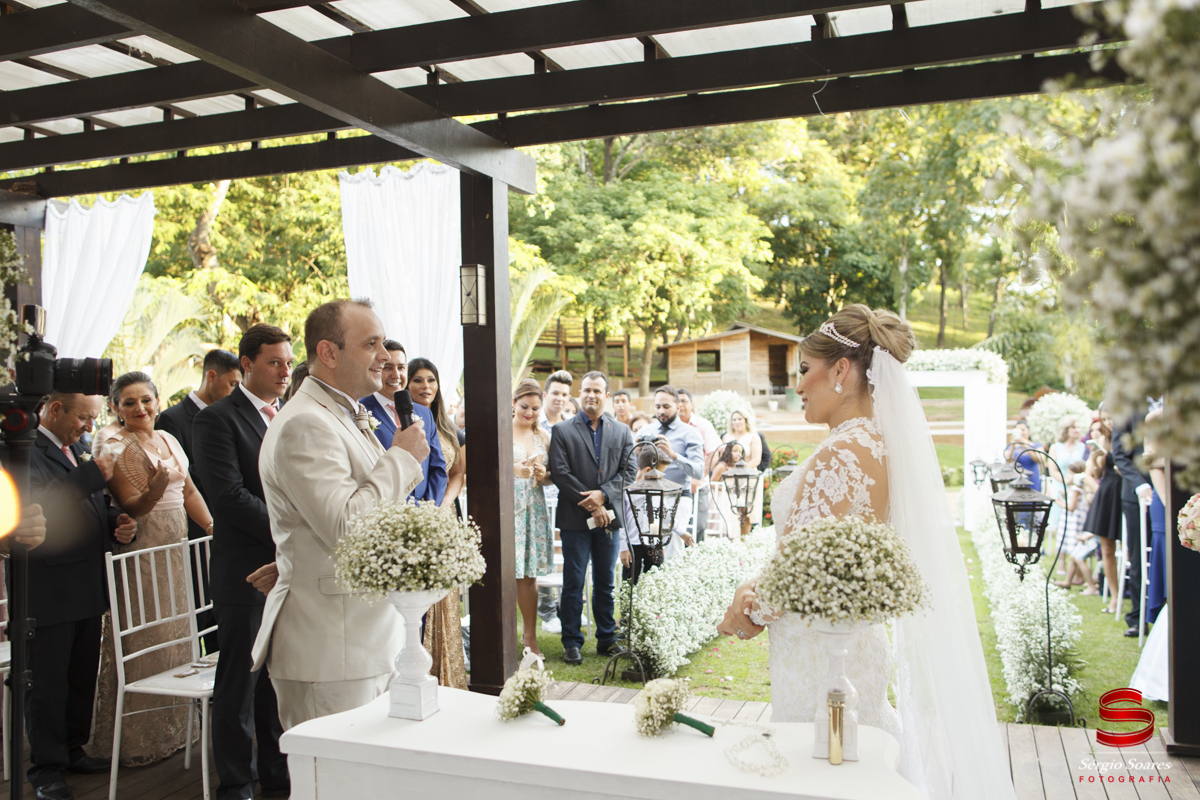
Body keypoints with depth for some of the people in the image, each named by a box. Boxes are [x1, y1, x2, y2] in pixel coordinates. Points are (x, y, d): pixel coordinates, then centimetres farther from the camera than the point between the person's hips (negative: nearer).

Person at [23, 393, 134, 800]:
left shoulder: (77, 449, 15)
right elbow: (36, 502, -29)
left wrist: (118, 523, 6)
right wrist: (93, 474, -26)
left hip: (87, 588, 8)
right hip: (47, 592, -8)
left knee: (83, 677, 15)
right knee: (47, 681, 3)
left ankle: (73, 750, 30)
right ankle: (46, 766, 16)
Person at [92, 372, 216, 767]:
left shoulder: (168, 439, 11)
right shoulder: (116, 447, -10)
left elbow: (189, 490, 16)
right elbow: (131, 508, -16)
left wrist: (213, 527, 8)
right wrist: (155, 487, -35)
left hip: (175, 550, 7)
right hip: (140, 554, -7)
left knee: (174, 637, 14)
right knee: (143, 644, -2)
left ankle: (172, 727, 27)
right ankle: (138, 738, 12)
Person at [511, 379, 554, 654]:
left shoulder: (544, 436, 13)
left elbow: (551, 478, 17)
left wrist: (543, 475, -5)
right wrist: (513, 469, -22)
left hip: (534, 510, 4)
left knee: (529, 575, 7)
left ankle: (530, 635, 18)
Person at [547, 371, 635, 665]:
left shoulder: (622, 432, 11)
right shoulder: (562, 431, 1)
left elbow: (629, 471, 5)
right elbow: (559, 473, -7)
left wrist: (603, 494, -12)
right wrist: (590, 505, -12)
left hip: (608, 516, 3)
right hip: (575, 519, -3)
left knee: (605, 582, 11)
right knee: (573, 583, 1)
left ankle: (607, 638, 21)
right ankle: (572, 643, 10)